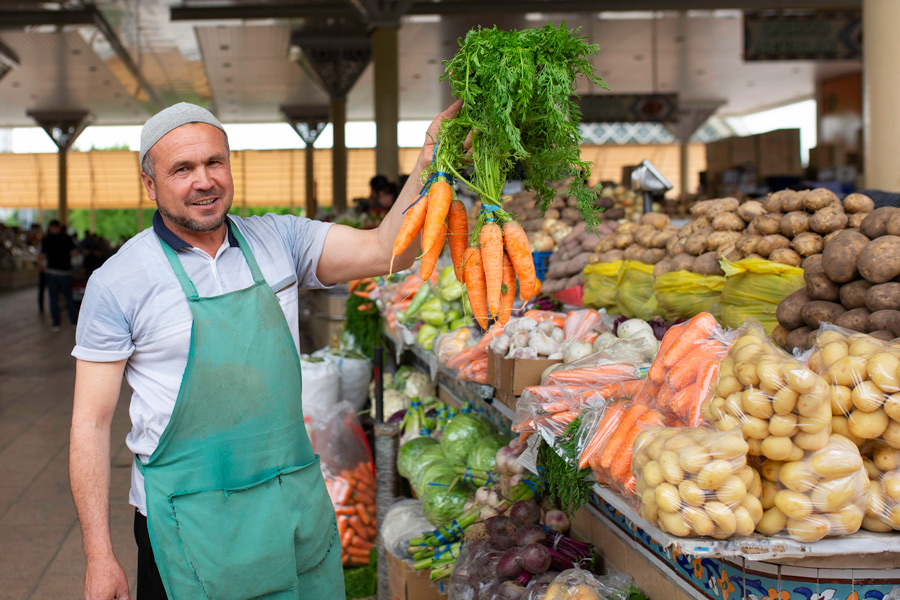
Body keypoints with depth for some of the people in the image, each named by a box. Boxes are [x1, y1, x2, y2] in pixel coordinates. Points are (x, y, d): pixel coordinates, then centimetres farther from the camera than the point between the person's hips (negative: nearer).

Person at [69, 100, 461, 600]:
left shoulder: (277, 240, 3)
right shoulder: (118, 281, -7)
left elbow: (384, 251, -9)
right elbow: (92, 422, -6)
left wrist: (428, 164, -23)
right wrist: (99, 557, -9)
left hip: (298, 499, 4)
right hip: (191, 522, -3)